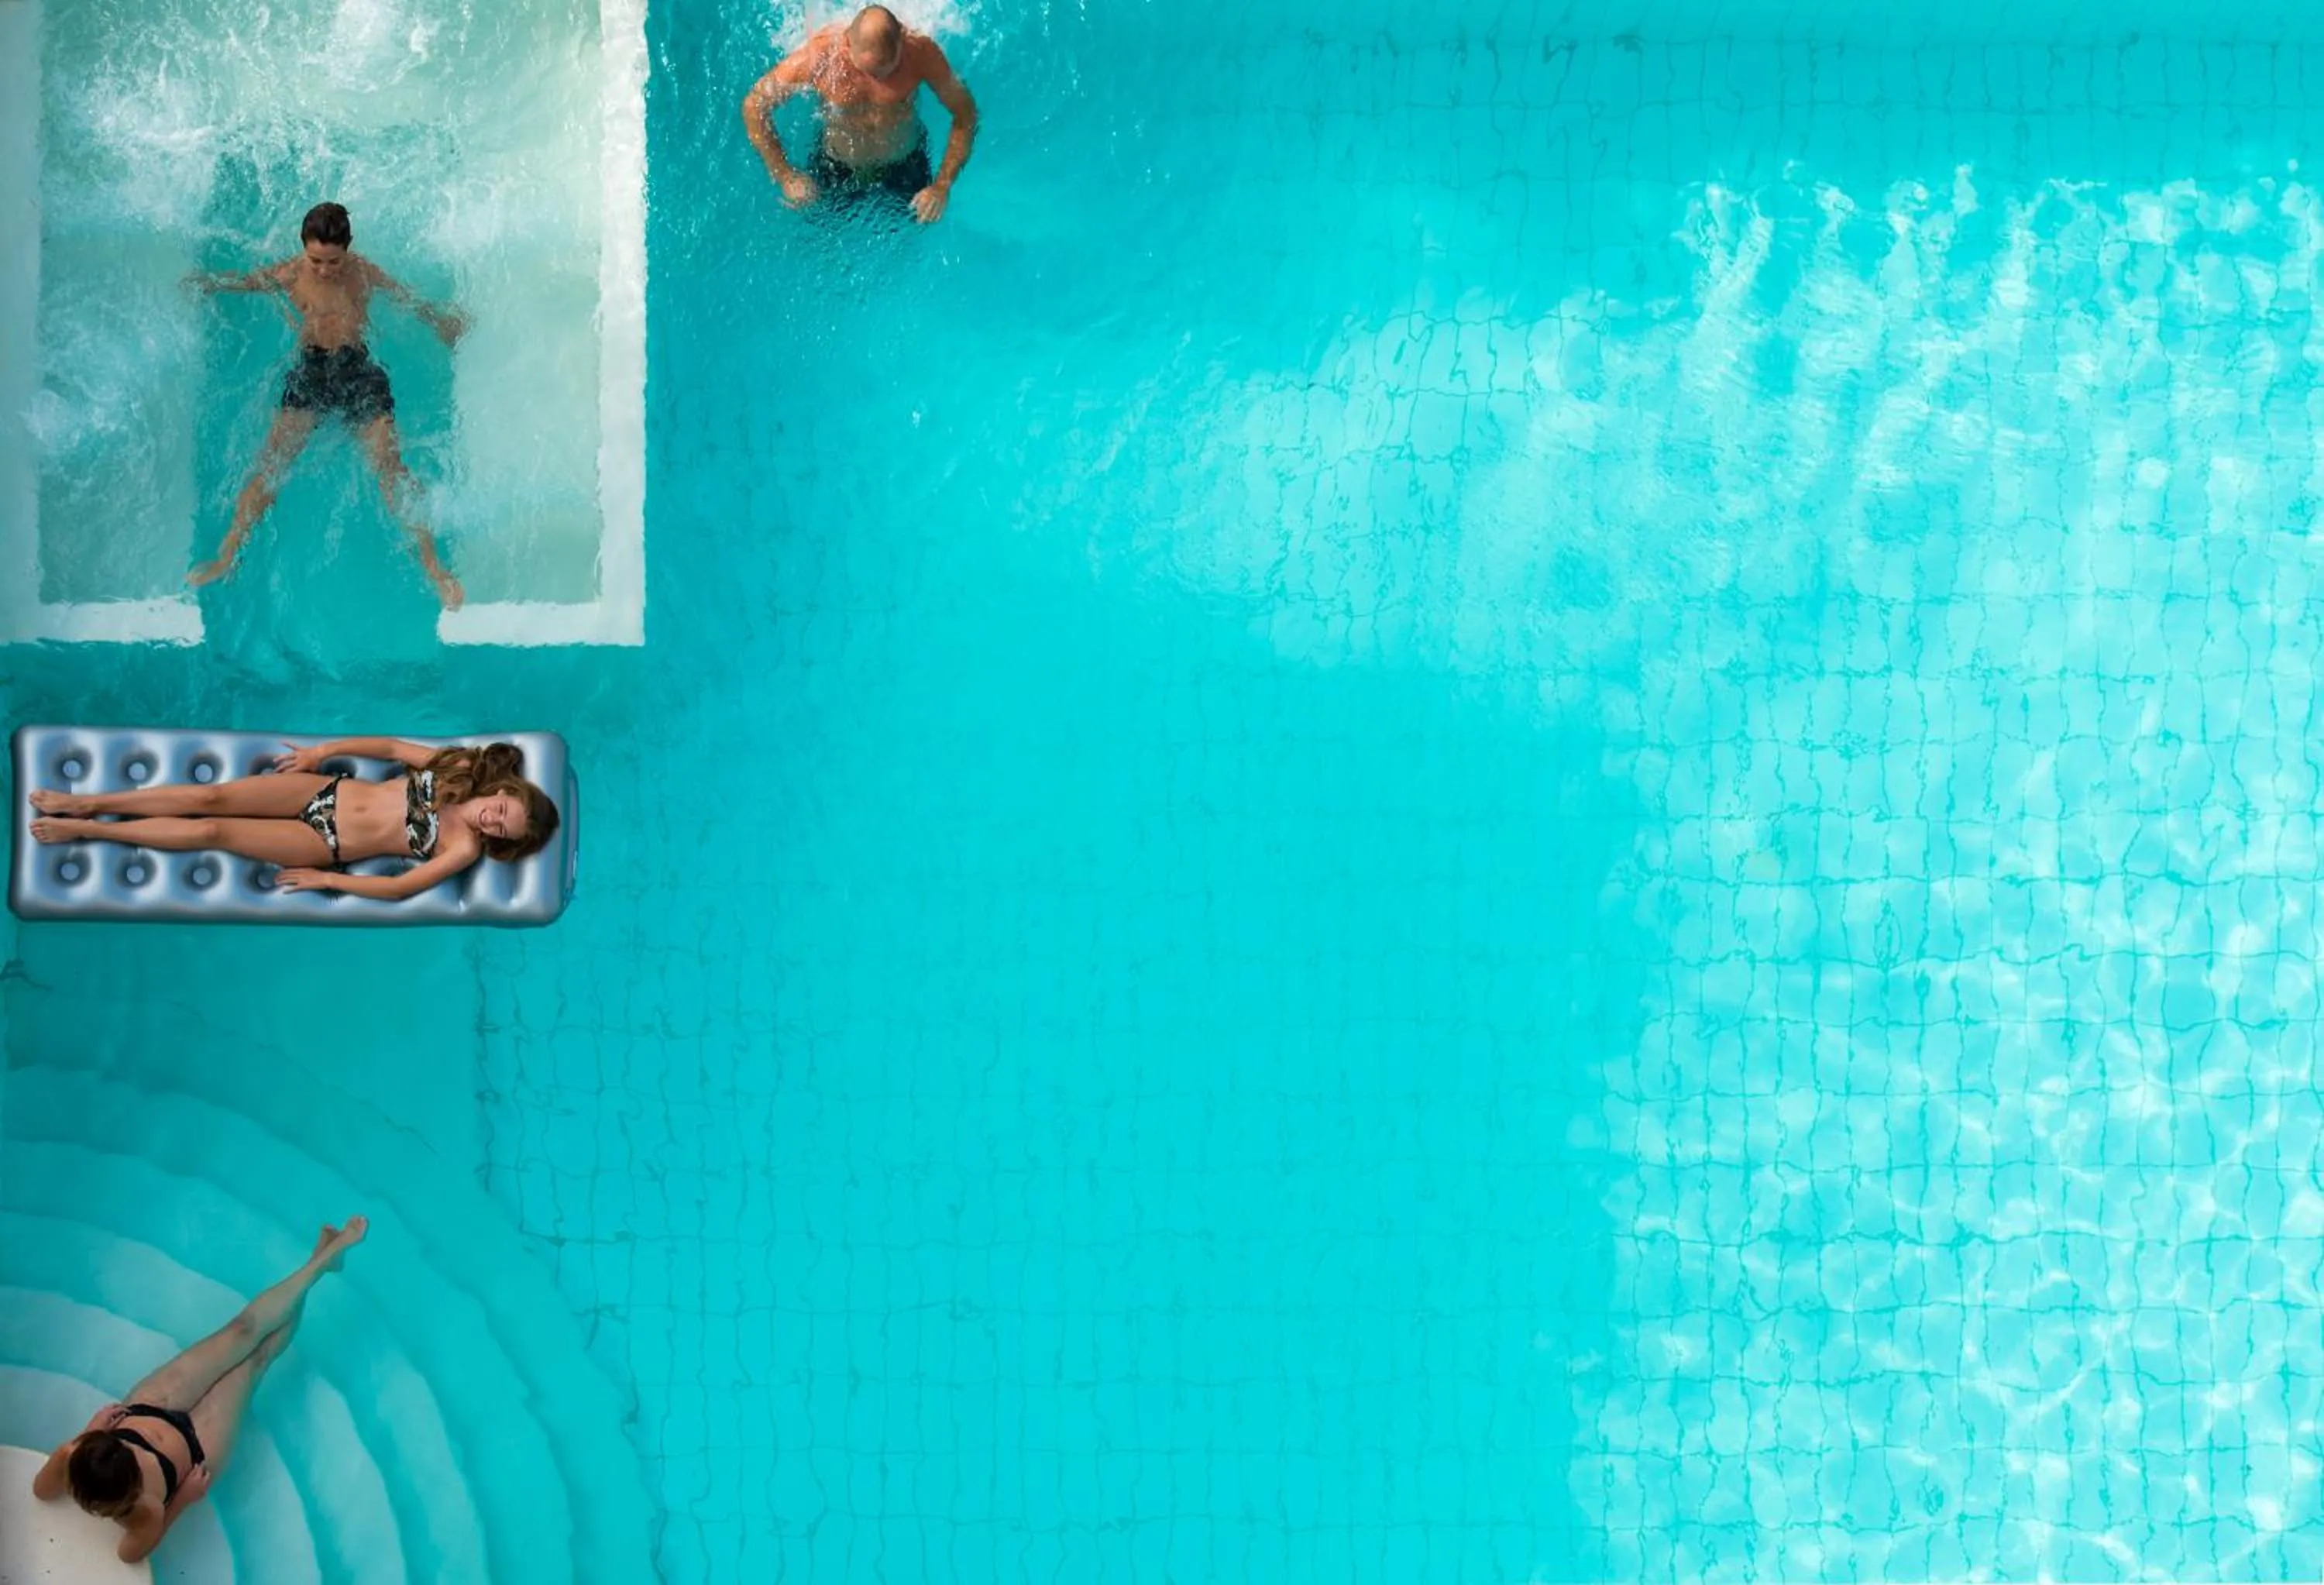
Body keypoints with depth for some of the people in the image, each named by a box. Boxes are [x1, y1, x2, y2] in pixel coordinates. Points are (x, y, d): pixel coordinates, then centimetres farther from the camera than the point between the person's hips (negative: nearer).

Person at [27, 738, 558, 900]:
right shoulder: (453, 768, -6)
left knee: (210, 832, -8)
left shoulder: (465, 848, -18)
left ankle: (82, 829, 8)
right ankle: (85, 803, 12)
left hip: (330, 843, -3)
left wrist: (327, 880, -18)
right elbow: (390, 746, 5)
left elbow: (400, 888, -20)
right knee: (212, 795, -5)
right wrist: (324, 750, 1)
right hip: (328, 791, 4)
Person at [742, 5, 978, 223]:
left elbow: (965, 113, -18)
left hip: (904, 169, 1)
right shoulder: (818, 56, -32)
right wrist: (786, 176, -24)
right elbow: (754, 106, -19)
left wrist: (942, 186, -26)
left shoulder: (921, 53, -31)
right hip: (835, 170, 0)